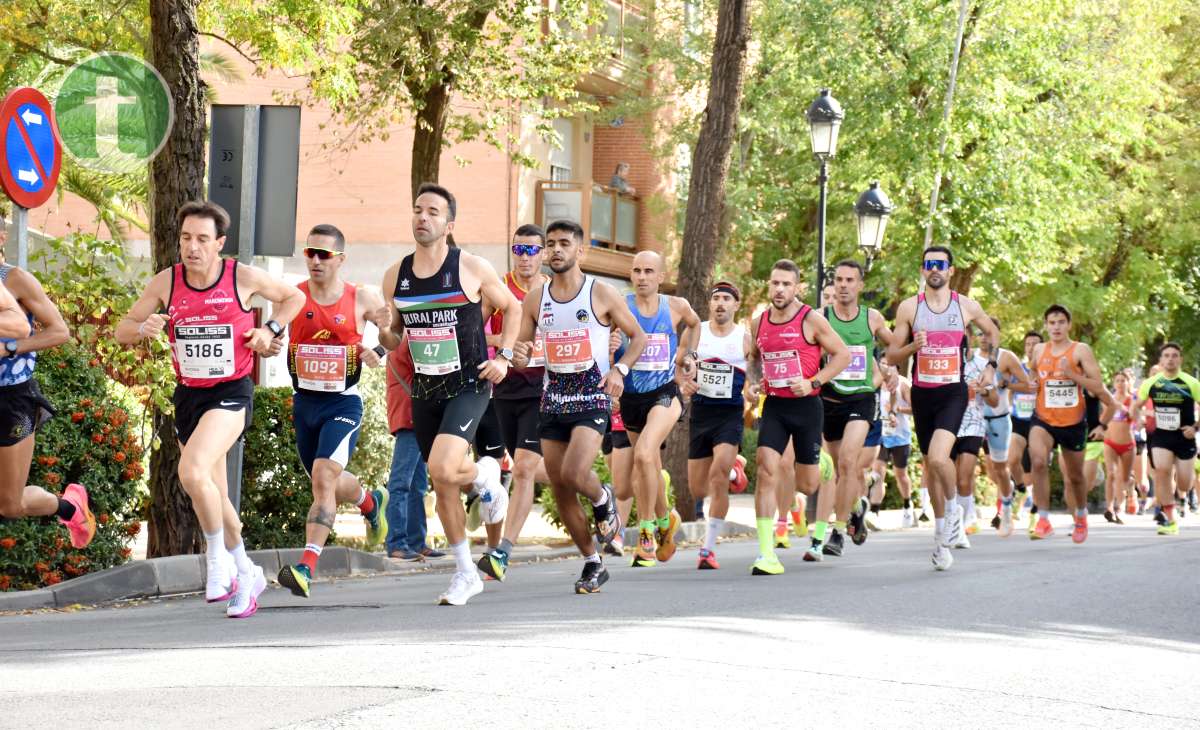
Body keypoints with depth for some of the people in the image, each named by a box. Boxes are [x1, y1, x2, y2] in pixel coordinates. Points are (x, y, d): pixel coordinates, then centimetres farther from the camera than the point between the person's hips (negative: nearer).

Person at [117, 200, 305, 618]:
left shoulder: (244, 278, -8)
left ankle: (219, 562, -10)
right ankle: (246, 574, 32)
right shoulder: (166, 283, -2)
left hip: (231, 393, -5)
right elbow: (122, 332, 6)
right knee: (213, 497, 13)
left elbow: (294, 297, 10)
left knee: (193, 471, -28)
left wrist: (271, 330, -6)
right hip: (188, 395, 5)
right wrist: (143, 328, -16)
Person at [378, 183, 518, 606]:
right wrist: (382, 329, -10)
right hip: (424, 390, 5)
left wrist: (503, 356, -4)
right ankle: (465, 573, 25)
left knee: (443, 470, -25)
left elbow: (512, 307, 8)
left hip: (468, 385, -5)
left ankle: (484, 475, 11)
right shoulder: (395, 276, 3)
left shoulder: (472, 269, -8)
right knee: (443, 489, 10)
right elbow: (393, 341, 13)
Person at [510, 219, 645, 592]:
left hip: (592, 399, -5)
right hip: (553, 401, 5)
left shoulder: (602, 294, -3)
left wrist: (620, 369, -12)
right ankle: (593, 564, 19)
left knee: (574, 473, -25)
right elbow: (521, 348, 12)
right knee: (560, 491, 4)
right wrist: (520, 355, -13)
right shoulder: (535, 299, 7)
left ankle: (603, 499, 11)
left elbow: (638, 336, 5)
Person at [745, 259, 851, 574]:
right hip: (774, 406, 3)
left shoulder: (811, 320, -9)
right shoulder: (759, 323, 5)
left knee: (808, 484, 6)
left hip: (806, 405, -3)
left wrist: (813, 382, -14)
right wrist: (753, 382, 3)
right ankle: (767, 555, -17)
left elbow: (843, 354, -5)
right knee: (766, 471, -16)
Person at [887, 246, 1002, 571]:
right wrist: (912, 347, -16)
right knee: (930, 464, 10)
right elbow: (891, 357, 2)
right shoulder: (909, 307, 1)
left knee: (939, 457, -25)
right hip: (922, 394, 2)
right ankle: (942, 537, 24)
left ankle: (952, 507, 3)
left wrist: (990, 366, 9)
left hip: (953, 392, -2)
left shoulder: (967, 306, 1)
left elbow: (992, 333, 21)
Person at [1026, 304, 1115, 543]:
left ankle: (1081, 515, 46)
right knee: (1038, 461, -29)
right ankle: (1043, 520, -24)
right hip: (1043, 420, 1)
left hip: (1073, 423, -1)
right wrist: (1035, 384, 0)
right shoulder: (1039, 351, 3)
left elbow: (1098, 387, -14)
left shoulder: (1081, 351, -8)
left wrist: (1072, 375, -25)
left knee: (1075, 476, 16)